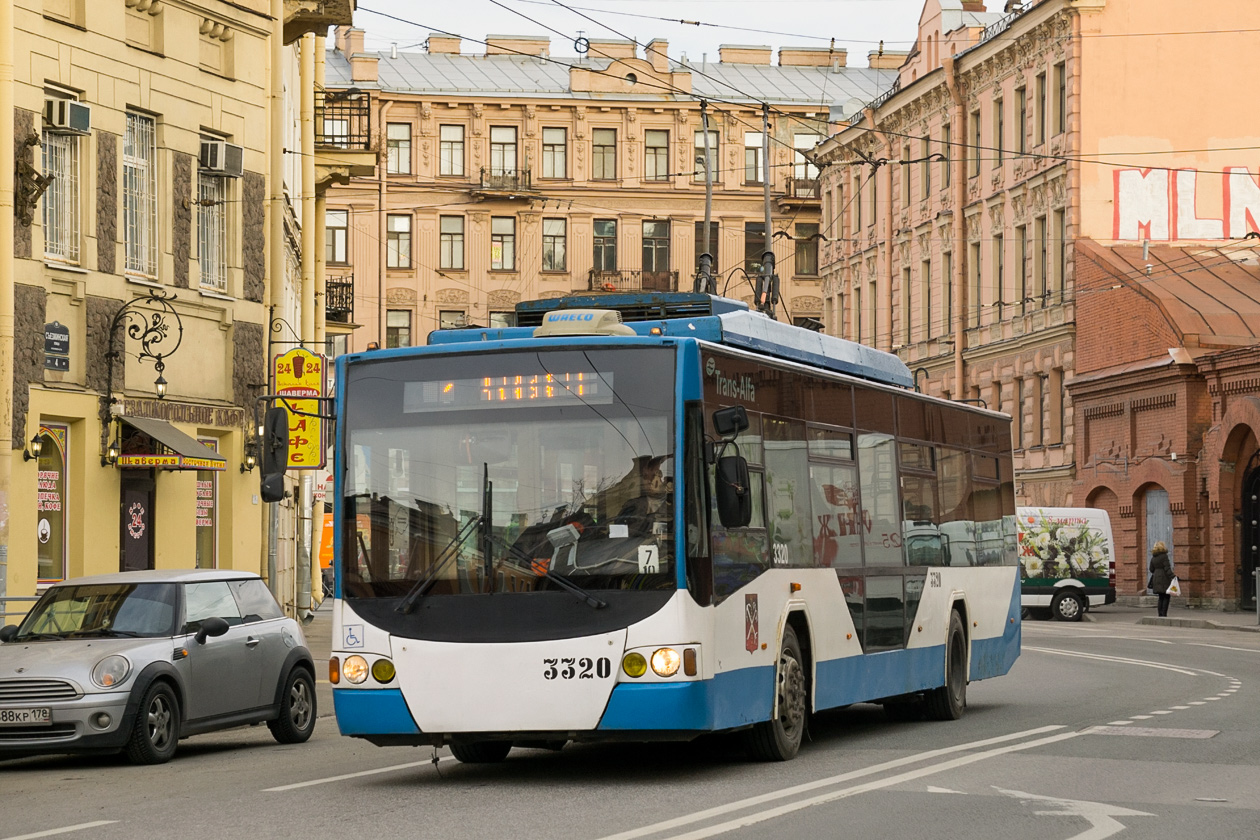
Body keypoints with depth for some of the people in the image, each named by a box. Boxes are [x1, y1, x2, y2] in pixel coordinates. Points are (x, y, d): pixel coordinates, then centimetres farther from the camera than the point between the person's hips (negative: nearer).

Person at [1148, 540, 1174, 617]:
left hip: (1156, 578, 7)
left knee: (1161, 597, 13)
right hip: (1164, 579, -7)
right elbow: (1167, 568, -18)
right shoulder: (1164, 556, -12)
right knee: (1166, 597, -2)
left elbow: (1151, 569, 15)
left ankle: (1160, 614, 10)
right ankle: (1164, 614, -8)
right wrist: (1172, 577, -18)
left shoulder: (1153, 558, 9)